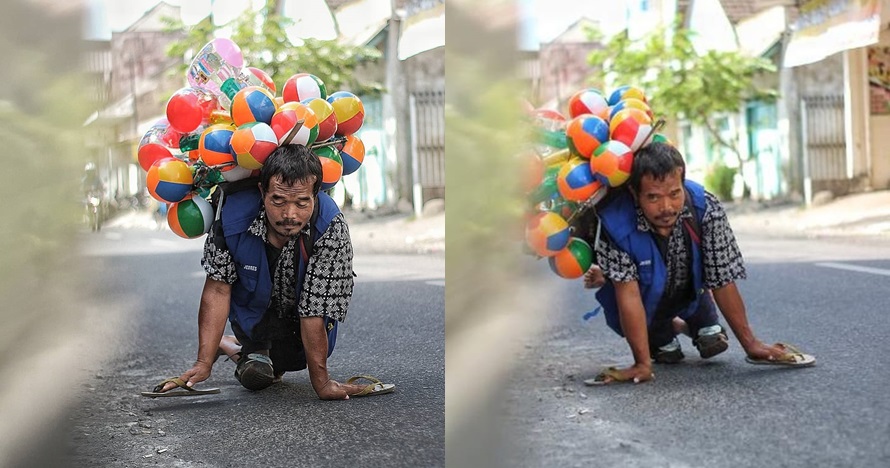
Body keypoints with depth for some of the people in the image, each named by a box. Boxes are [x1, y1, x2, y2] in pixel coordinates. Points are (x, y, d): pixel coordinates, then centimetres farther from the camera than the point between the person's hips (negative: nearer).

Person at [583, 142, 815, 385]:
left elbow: (723, 281, -23)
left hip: (690, 293, 0)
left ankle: (702, 322, 13)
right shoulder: (616, 224, -37)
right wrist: (643, 365, -35)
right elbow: (628, 294, -34)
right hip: (647, 303, 0)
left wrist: (751, 344, -20)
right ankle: (662, 336, 14)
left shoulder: (706, 209, -31)